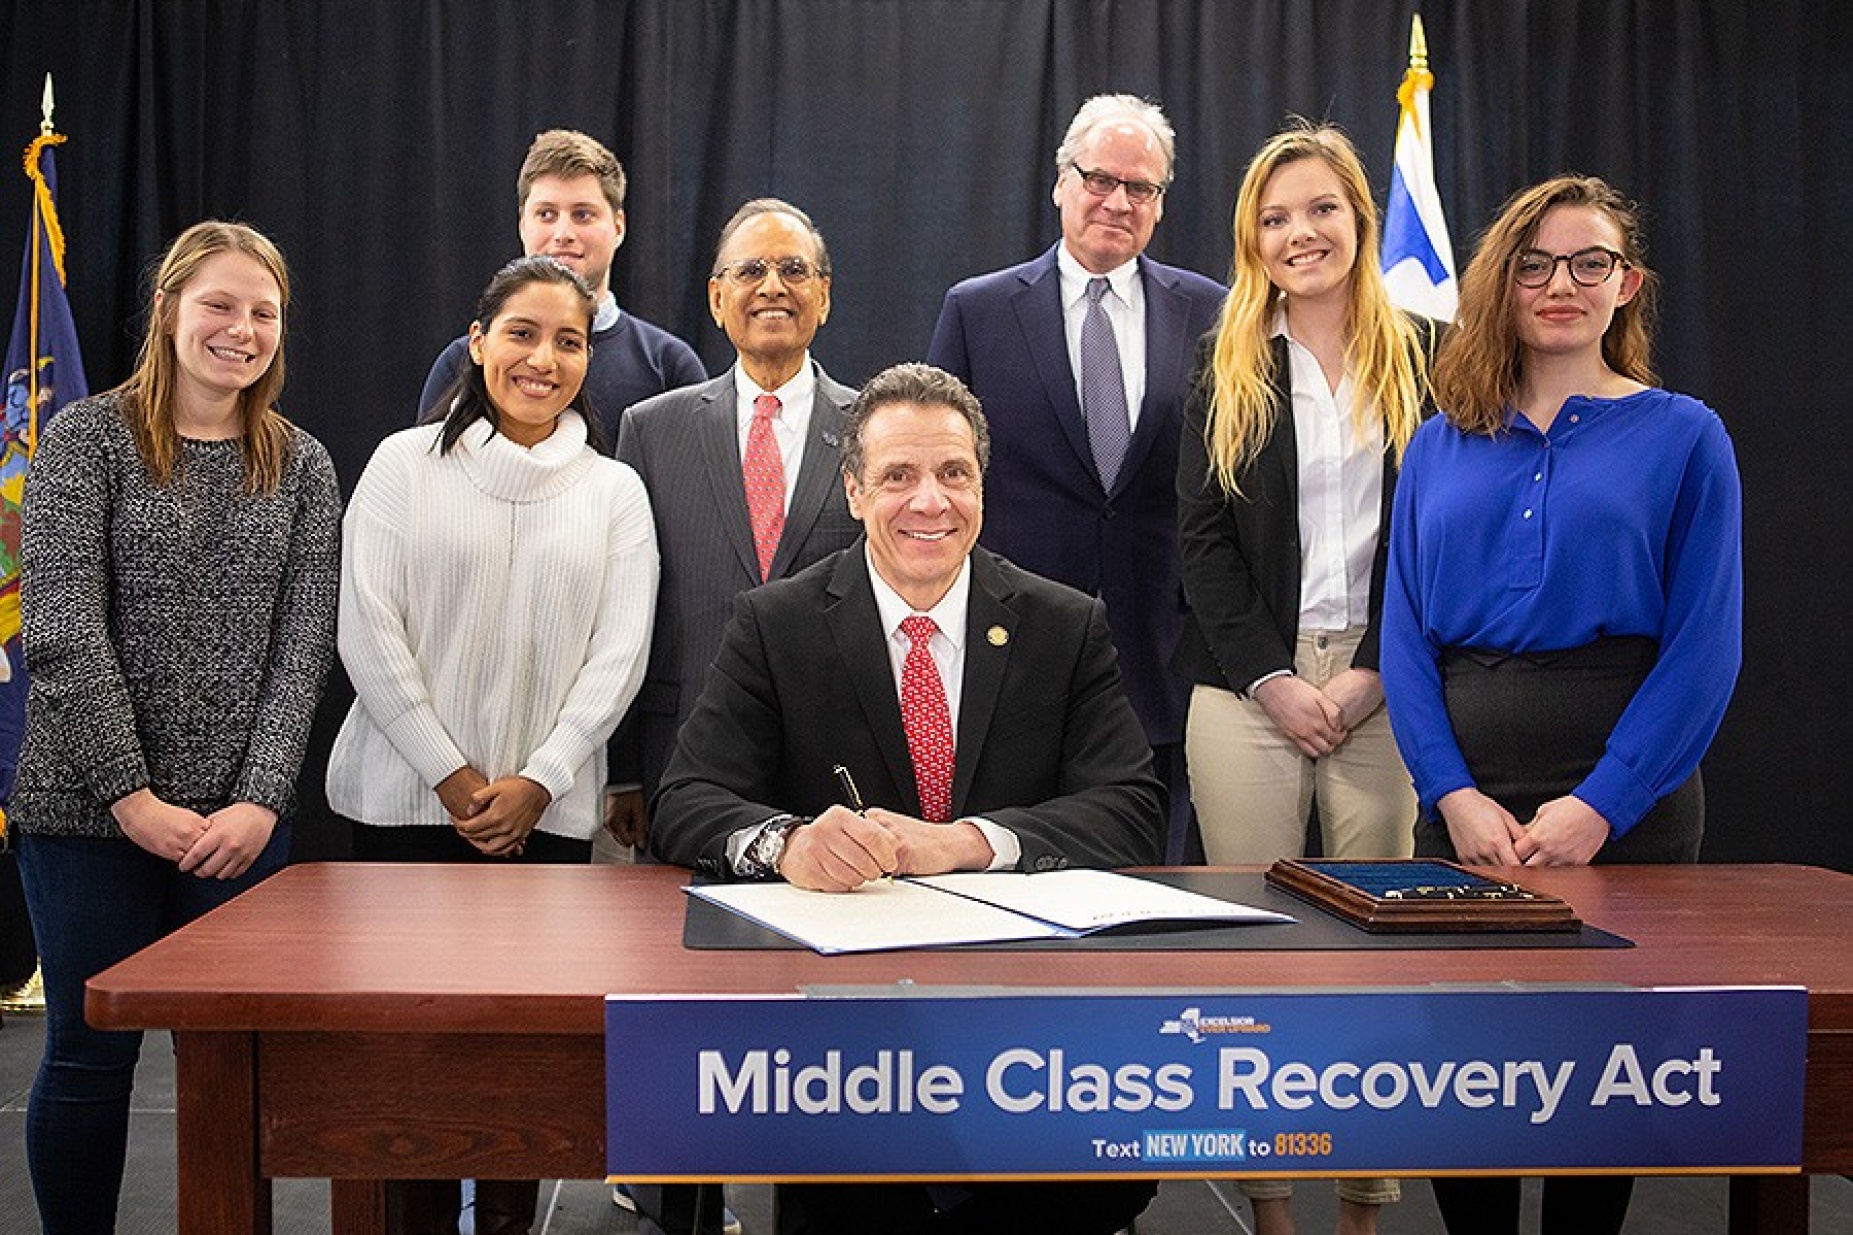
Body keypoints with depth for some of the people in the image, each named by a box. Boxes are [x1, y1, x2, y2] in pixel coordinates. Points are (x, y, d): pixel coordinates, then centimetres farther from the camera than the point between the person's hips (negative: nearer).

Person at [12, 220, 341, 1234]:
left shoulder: (301, 468, 8)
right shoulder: (89, 438, -2)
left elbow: (303, 645, 2)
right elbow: (61, 630, -9)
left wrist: (261, 798, -10)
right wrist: (132, 795, -14)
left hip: (241, 817, 3)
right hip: (89, 808, -3)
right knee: (90, 1055, 5)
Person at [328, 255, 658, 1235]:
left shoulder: (615, 492, 8)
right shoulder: (406, 463, 4)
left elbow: (619, 654, 2)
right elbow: (368, 631, -2)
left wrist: (535, 783, -8)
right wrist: (454, 777, -7)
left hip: (548, 813, 1)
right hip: (410, 802, -1)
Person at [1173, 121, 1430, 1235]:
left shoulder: (1418, 362, 8)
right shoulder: (1226, 369, 10)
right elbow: (1203, 538, 4)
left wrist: (1373, 675, -7)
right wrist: (1276, 681, -7)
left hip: (1382, 689, 0)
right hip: (1249, 686, 0)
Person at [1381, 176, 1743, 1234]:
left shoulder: (1683, 436, 2)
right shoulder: (1442, 445, 11)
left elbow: (1705, 648, -5)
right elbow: (1406, 632, 4)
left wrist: (1598, 807, -15)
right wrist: (1457, 794, -10)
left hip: (1624, 795, -2)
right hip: (1465, 790, 3)